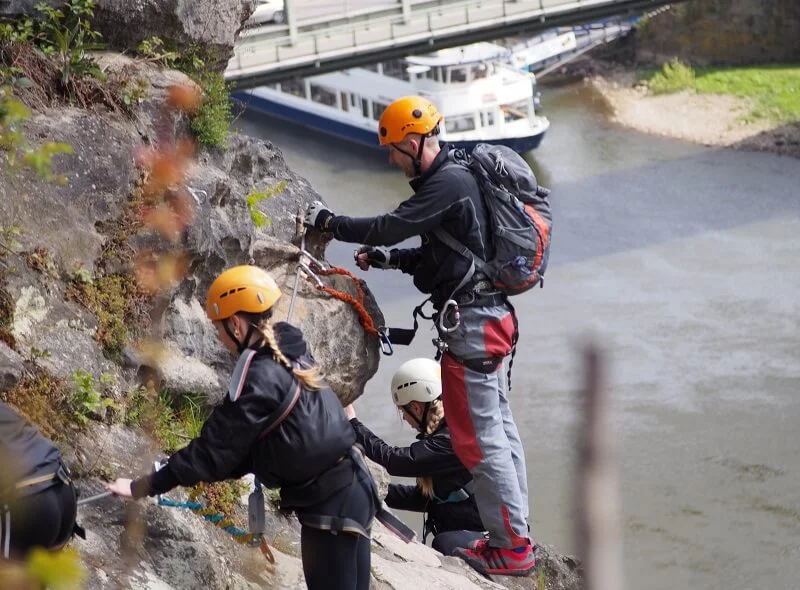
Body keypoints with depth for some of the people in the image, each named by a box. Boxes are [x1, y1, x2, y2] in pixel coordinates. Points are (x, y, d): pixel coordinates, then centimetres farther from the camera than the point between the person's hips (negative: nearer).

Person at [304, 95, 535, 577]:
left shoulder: (448, 183, -17)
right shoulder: (457, 177, 15)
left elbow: (390, 227, -19)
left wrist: (329, 222, -6)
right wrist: (388, 258, 13)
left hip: (472, 324, -11)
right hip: (491, 316, 11)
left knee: (479, 437, -5)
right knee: (499, 427, 14)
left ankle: (511, 546, 1)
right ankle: (514, 533, 22)